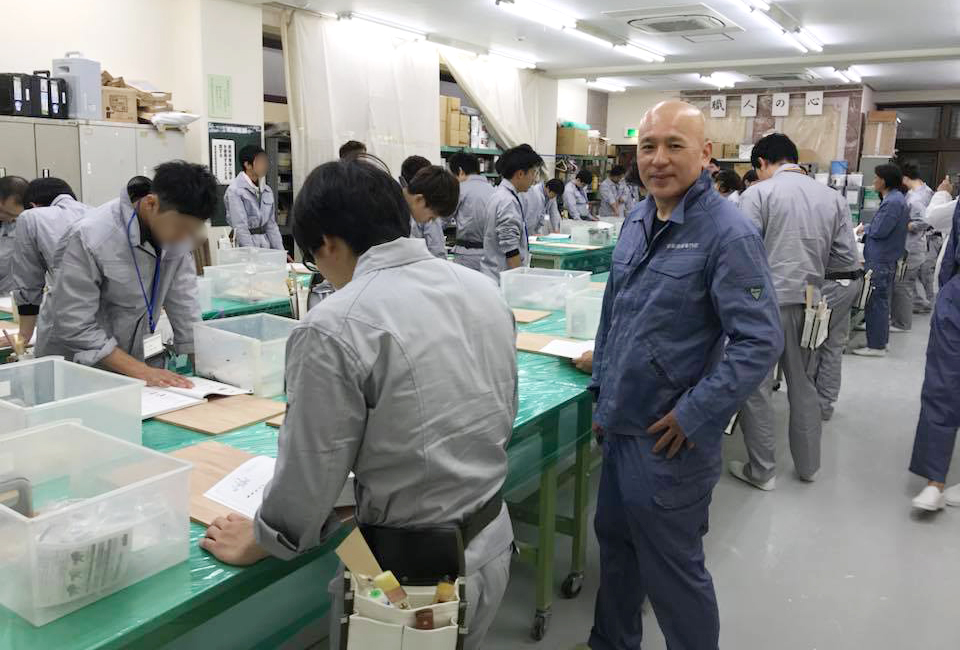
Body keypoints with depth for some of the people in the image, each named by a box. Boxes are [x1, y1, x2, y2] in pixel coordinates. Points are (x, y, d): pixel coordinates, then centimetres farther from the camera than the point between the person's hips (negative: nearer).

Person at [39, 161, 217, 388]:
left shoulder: (175, 230, -5)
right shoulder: (89, 238, -20)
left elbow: (183, 302, 0)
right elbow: (77, 328, -18)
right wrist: (141, 371, -21)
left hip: (142, 356, 2)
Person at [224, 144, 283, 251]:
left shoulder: (267, 191, 10)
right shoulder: (235, 191, -9)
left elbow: (271, 225, 11)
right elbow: (240, 228, -15)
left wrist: (280, 252, 3)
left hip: (266, 247, 5)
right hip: (246, 248, -5)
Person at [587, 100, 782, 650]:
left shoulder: (728, 233, -17)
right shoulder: (637, 221, 6)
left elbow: (761, 340, -21)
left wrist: (693, 417, -20)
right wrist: (603, 389, 14)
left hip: (668, 439, -8)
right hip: (620, 426, 8)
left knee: (672, 568, 9)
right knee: (615, 542, 23)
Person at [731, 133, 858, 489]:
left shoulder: (758, 193, -9)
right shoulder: (832, 197, 5)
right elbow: (847, 256, 4)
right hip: (807, 302, 6)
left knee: (756, 388, 6)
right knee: (803, 385, 19)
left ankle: (762, 471, 14)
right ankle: (808, 464, 31)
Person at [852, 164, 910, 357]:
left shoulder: (892, 202, -19)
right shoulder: (897, 199, 13)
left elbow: (879, 231, -20)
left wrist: (864, 230, -3)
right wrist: (868, 229, 9)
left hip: (881, 260, -10)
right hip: (888, 257, 10)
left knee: (877, 302, -4)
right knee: (881, 301, 17)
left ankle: (876, 346, 1)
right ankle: (880, 339, 27)